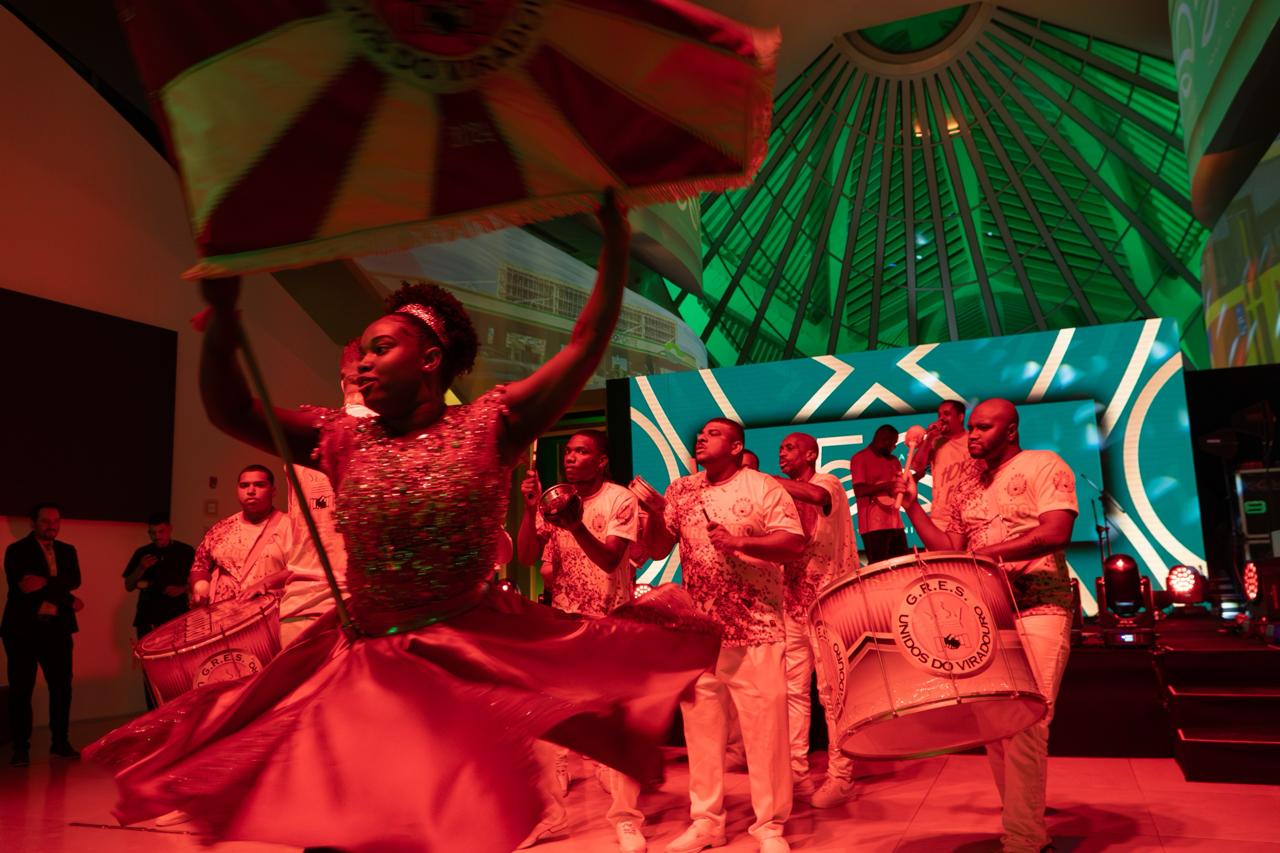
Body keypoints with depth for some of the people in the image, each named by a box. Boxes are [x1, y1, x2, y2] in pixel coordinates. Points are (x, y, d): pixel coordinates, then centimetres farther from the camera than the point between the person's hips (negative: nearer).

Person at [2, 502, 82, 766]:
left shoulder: (67, 551, 13)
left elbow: (75, 580, -2)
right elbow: (25, 588, -12)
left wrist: (45, 583, -18)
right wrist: (68, 601, -13)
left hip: (57, 628, 4)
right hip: (23, 628, -3)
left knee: (62, 685, 4)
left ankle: (60, 742, 14)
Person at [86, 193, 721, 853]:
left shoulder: (487, 427, -5)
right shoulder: (345, 440, 5)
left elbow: (588, 342, -8)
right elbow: (229, 412, 1)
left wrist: (614, 237, -12)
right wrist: (223, 319, -12)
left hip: (475, 663, -3)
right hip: (362, 667, 3)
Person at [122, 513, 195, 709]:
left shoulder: (186, 551, 3)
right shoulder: (142, 553, 9)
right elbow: (128, 586, 10)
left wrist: (182, 589, -13)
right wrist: (141, 568, -8)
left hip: (177, 618, -2)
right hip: (148, 619, 2)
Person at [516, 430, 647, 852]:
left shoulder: (620, 500, -8)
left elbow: (610, 560, -18)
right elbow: (526, 556, -1)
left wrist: (575, 524, -33)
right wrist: (531, 508, -16)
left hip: (609, 625, -4)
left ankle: (626, 819, 6)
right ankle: (548, 812, 19)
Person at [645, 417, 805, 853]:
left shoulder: (763, 487, -4)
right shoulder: (681, 490, 9)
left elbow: (795, 543, -11)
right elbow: (658, 548, 9)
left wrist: (740, 542, -21)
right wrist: (653, 512, -8)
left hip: (755, 628, -4)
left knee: (765, 724, 0)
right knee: (700, 723, 10)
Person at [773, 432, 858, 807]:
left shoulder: (828, 482, -4)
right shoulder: (785, 497, 16)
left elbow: (817, 495, -30)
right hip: (793, 601, 6)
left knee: (831, 690, -2)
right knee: (792, 689, 6)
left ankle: (840, 776, 6)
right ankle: (795, 770, 14)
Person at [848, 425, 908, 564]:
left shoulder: (893, 460, 18)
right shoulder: (860, 458, -4)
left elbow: (901, 486, 20)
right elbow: (859, 490, -15)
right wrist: (885, 486, -28)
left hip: (895, 523, 7)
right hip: (874, 525, -7)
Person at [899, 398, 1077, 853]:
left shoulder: (1043, 465, -2)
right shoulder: (965, 484, 16)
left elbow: (1056, 532, -16)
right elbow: (949, 549, 15)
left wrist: (987, 553, -21)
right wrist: (912, 506, 5)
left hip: (1038, 607, -6)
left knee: (1024, 725, -12)